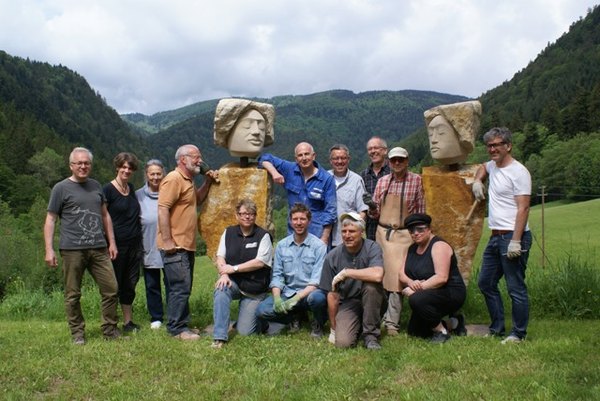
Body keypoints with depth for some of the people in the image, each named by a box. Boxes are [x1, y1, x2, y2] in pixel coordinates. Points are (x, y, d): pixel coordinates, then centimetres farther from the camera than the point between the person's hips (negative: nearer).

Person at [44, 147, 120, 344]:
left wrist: (111, 242, 15)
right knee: (73, 295, 4)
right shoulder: (61, 188, 1)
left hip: (99, 249, 4)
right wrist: (49, 249, -7)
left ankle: (110, 330, 15)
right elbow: (50, 219, 0)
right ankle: (77, 333, 17)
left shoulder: (96, 186, 14)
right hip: (72, 250, -4)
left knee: (111, 290, 3)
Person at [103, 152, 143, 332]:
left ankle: (128, 322, 22)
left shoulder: (131, 188, 12)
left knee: (130, 284, 12)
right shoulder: (108, 189, -8)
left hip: (134, 245, 6)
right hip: (116, 244, -6)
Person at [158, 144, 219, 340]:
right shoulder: (174, 179, -14)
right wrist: (167, 240, -23)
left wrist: (207, 182, 15)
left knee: (183, 287, 15)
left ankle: (180, 324, 24)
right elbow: (162, 209, -21)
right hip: (175, 246, -10)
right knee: (180, 287, -8)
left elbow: (197, 199, 31)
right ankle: (177, 328, 0)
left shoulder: (188, 180, 17)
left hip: (186, 245, 10)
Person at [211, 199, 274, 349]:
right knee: (221, 290, -34)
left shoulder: (263, 236, -5)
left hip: (254, 289, -3)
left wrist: (234, 268, -16)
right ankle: (220, 337, -26)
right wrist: (224, 274, -20)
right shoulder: (229, 232, 6)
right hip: (233, 282, 3)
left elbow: (260, 262, -15)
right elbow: (220, 256, 0)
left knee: (245, 331, -8)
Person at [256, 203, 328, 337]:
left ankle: (318, 326, -4)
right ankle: (295, 317, 6)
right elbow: (277, 275, 4)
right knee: (262, 310, -21)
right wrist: (277, 298, -13)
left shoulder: (319, 246, -7)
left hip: (309, 292, -3)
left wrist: (296, 298, -25)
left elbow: (317, 279, -14)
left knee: (317, 298, -38)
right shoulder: (281, 245, 5)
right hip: (287, 292, 3)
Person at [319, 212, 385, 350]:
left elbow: (377, 275, -34)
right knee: (343, 342, -22)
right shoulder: (332, 257, -7)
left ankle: (371, 334, -13)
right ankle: (358, 325, 15)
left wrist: (346, 272, -25)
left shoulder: (372, 248, -12)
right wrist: (333, 328, 2)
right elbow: (332, 295, -2)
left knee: (371, 284, -33)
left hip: (370, 300, -1)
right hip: (347, 303, 1)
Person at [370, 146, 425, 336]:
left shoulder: (416, 180, 0)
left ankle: (392, 321, -3)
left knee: (397, 274, -8)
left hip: (404, 234, -3)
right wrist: (370, 209, -9)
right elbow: (376, 211, 12)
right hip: (383, 232, 4)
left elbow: (420, 210, 1)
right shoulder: (382, 181, 8)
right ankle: (391, 316, 18)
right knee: (384, 273, 5)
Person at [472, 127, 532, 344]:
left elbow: (523, 208, -18)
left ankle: (519, 334, 11)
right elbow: (483, 168, 40)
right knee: (486, 283, 14)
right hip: (495, 237, 9)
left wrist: (515, 241, -24)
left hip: (513, 237, -9)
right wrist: (477, 181, 18)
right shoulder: (493, 166, 13)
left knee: (516, 288, -2)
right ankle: (496, 328, 26)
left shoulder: (518, 172, -12)